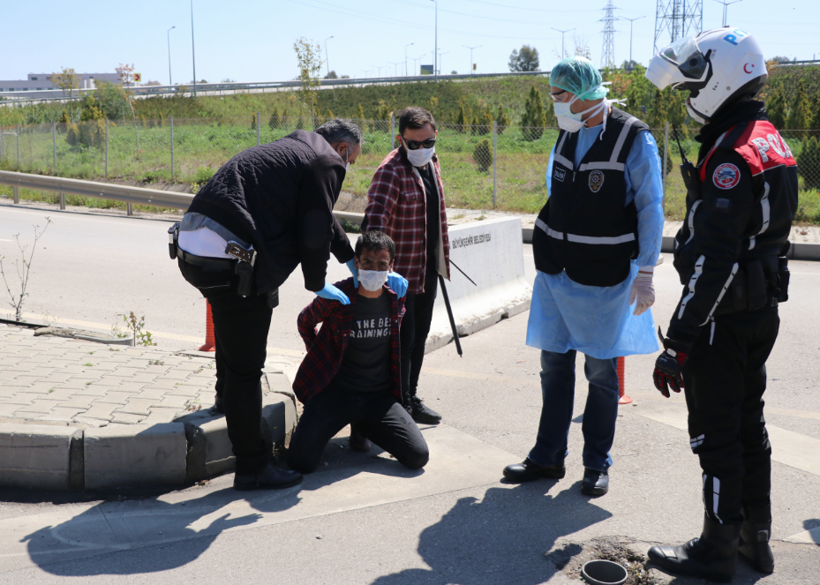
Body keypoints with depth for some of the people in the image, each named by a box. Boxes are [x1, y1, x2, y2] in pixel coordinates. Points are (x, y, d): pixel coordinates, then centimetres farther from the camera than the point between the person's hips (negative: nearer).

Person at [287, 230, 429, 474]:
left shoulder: (396, 297, 0)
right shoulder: (336, 297, -12)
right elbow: (305, 322, 9)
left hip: (379, 396, 3)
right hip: (335, 391, -3)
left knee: (418, 456, -10)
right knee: (300, 462, -18)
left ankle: (361, 425, 17)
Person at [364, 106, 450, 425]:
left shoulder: (431, 163, 9)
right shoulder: (391, 171, -19)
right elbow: (376, 218, -32)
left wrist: (442, 256, 24)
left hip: (427, 269, 9)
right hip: (400, 271, -8)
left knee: (419, 335, 17)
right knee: (403, 337, -2)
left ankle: (412, 399, 32)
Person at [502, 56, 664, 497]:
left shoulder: (634, 139, -9)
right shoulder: (566, 135, 9)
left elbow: (651, 209, -7)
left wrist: (645, 272, -10)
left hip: (602, 278, -5)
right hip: (555, 273, 6)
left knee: (601, 370, 5)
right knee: (554, 365, 9)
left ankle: (597, 464, 19)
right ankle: (548, 456, 21)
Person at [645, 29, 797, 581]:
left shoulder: (732, 154, -21)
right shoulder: (770, 141, 11)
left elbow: (714, 261, -26)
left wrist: (678, 343, -23)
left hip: (724, 316, -10)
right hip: (763, 309, 10)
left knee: (716, 434, 3)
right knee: (749, 422, 19)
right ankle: (756, 537, 32)